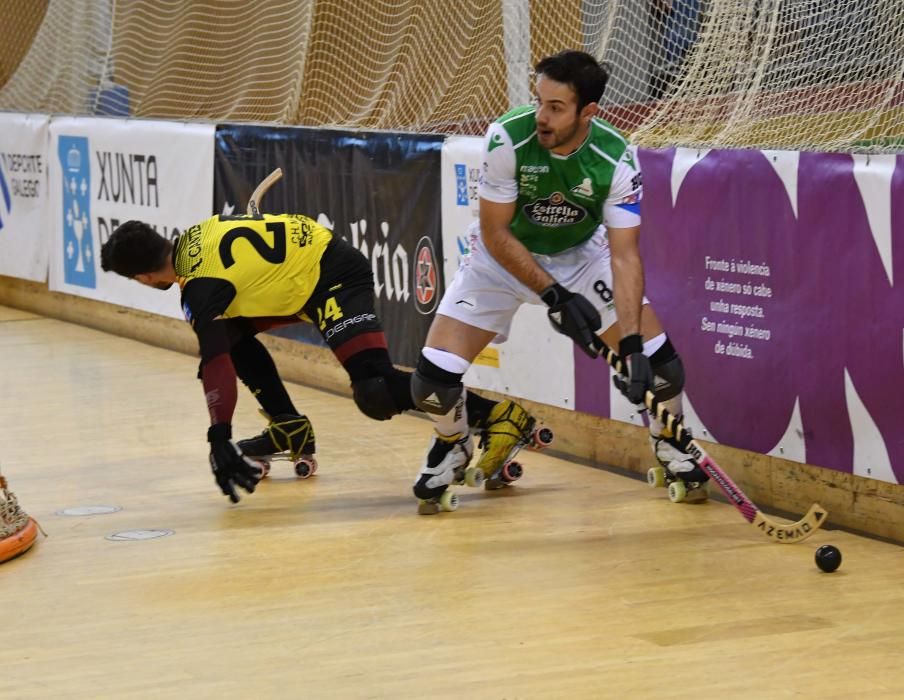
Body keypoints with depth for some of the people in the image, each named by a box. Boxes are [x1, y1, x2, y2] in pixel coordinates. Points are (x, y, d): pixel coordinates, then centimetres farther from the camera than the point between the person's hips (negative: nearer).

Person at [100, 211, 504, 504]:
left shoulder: (201, 287, -20)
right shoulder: (190, 242, 6)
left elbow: (217, 364, -23)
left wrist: (219, 439, -21)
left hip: (336, 278, -10)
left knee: (375, 393, -21)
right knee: (232, 332, 15)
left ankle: (493, 416, -21)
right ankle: (291, 430, 18)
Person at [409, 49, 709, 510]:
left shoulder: (617, 158, -26)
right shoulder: (507, 139, -30)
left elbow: (624, 255, -26)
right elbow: (495, 234, -21)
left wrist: (631, 344, -37)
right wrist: (555, 295, -27)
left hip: (582, 254, 1)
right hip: (503, 256, -1)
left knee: (658, 360, -11)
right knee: (434, 377, -15)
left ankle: (667, 443, 22)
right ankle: (452, 444, 20)